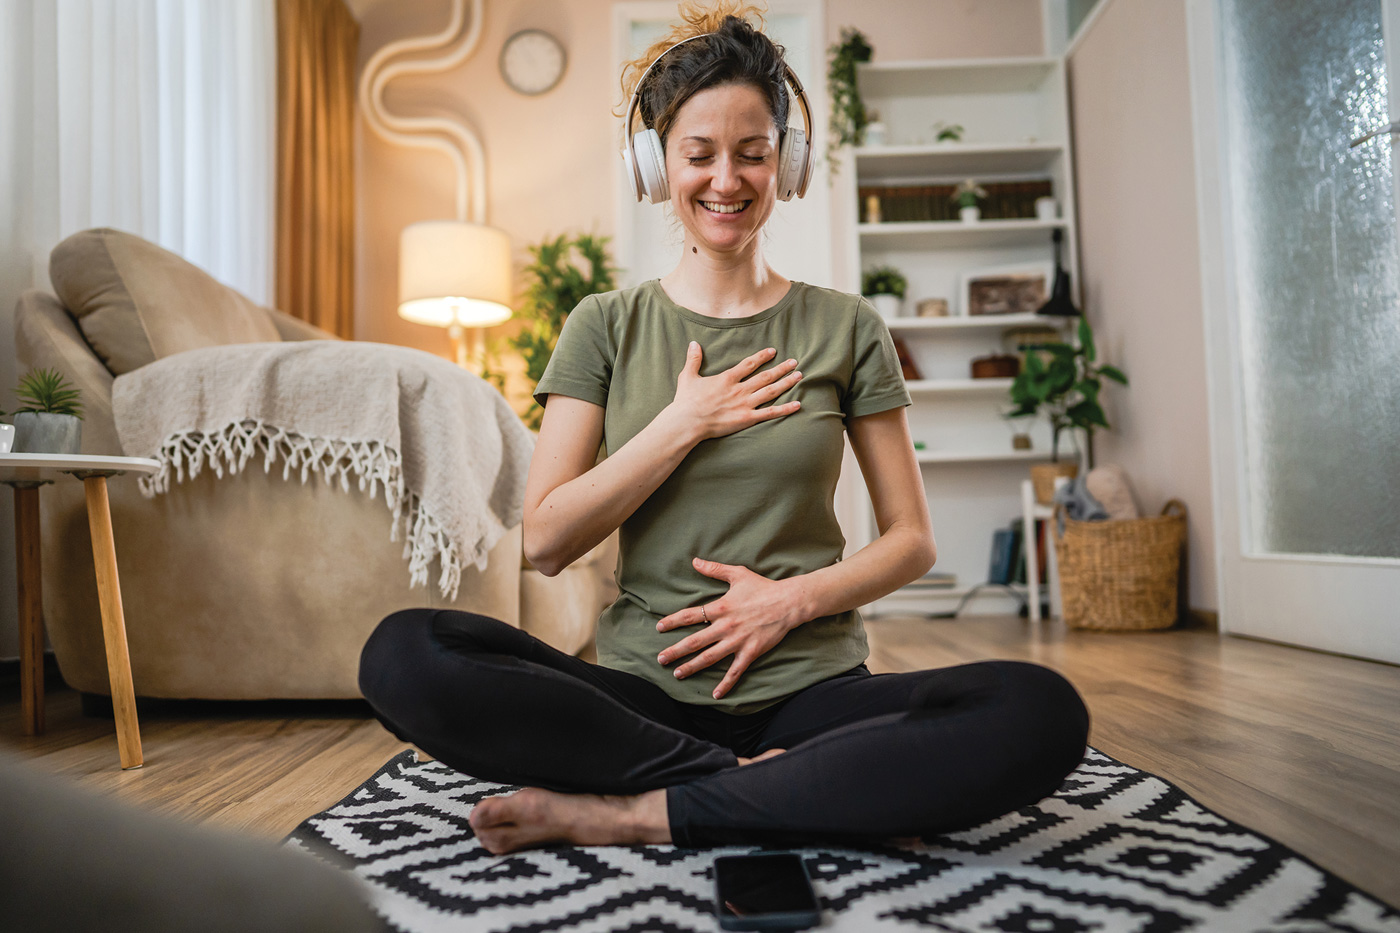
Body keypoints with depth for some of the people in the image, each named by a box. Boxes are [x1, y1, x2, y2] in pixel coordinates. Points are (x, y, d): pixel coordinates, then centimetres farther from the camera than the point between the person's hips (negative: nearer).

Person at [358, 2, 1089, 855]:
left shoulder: (846, 328, 7)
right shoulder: (608, 327, 7)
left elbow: (912, 540, 8)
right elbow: (546, 541, -1)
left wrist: (795, 598, -9)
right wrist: (684, 422, -8)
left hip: (812, 688, 0)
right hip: (644, 693, 1)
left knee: (1043, 713, -27)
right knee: (404, 654, -25)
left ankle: (633, 813, -20)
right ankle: (792, 793, -18)